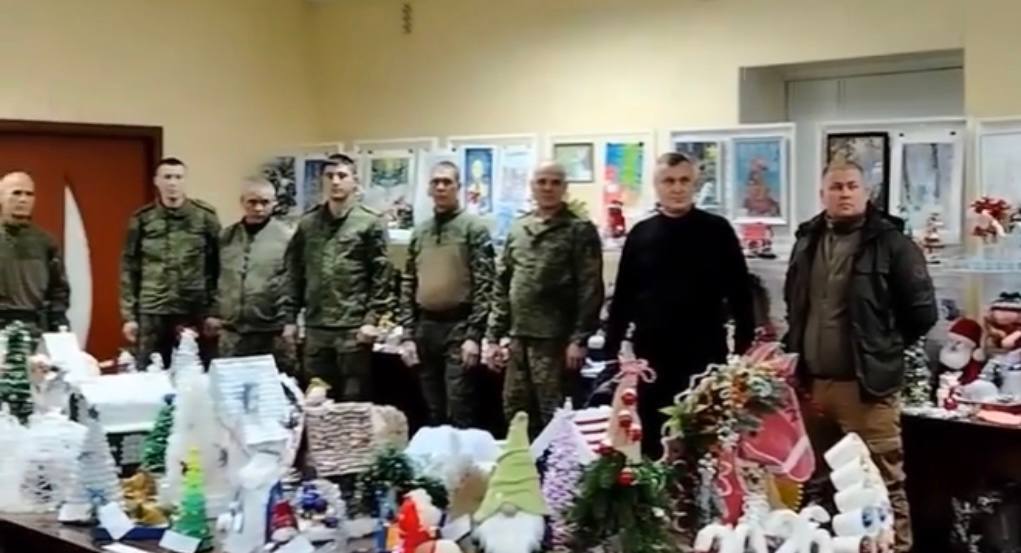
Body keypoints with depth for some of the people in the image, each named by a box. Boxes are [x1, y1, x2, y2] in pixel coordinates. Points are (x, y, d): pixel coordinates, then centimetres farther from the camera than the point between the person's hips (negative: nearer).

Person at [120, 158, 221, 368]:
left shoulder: (205, 216, 2)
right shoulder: (142, 219, 5)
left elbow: (216, 265, 2)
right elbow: (129, 269, 6)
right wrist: (129, 315, 2)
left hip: (195, 313, -1)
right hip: (151, 314, 1)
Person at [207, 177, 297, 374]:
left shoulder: (287, 237, -6)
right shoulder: (226, 236, 8)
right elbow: (215, 278, 14)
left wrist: (291, 321, -11)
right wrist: (214, 313, 8)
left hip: (273, 334, -4)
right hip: (231, 333, 4)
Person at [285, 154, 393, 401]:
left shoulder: (370, 223, -2)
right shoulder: (307, 223, 10)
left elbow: (381, 276, -5)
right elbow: (295, 273, 11)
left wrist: (372, 320, -11)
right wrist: (290, 317, 6)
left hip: (354, 328, -4)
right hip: (315, 328, 4)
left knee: (354, 403, 3)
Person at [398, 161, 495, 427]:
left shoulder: (474, 228, -3)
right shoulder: (419, 232, 13)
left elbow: (484, 285, -9)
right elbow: (408, 286, 14)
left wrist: (474, 335, -15)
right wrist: (408, 335, 6)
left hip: (459, 326, -5)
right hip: (425, 327, 5)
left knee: (458, 410, -7)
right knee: (433, 411, 11)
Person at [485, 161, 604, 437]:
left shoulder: (580, 231, -2)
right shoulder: (517, 229, 15)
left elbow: (590, 290, -8)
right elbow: (502, 287, 16)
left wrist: (579, 339, -15)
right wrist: (494, 335, 11)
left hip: (555, 340, -6)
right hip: (518, 339, 6)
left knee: (555, 419, -2)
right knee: (516, 416, 11)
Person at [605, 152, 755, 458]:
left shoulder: (717, 231, 0)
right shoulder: (640, 234, 6)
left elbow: (739, 293, 0)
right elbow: (623, 296, 8)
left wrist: (745, 347, -4)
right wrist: (611, 348, 4)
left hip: (705, 355, -2)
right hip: (652, 355, 2)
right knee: (653, 438, 10)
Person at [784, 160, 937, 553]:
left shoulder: (890, 243, -7)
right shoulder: (807, 241, 11)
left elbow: (922, 310, -5)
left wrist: (884, 349, 2)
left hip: (866, 384, -6)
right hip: (811, 383, 6)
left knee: (883, 485, -2)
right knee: (816, 482, 17)